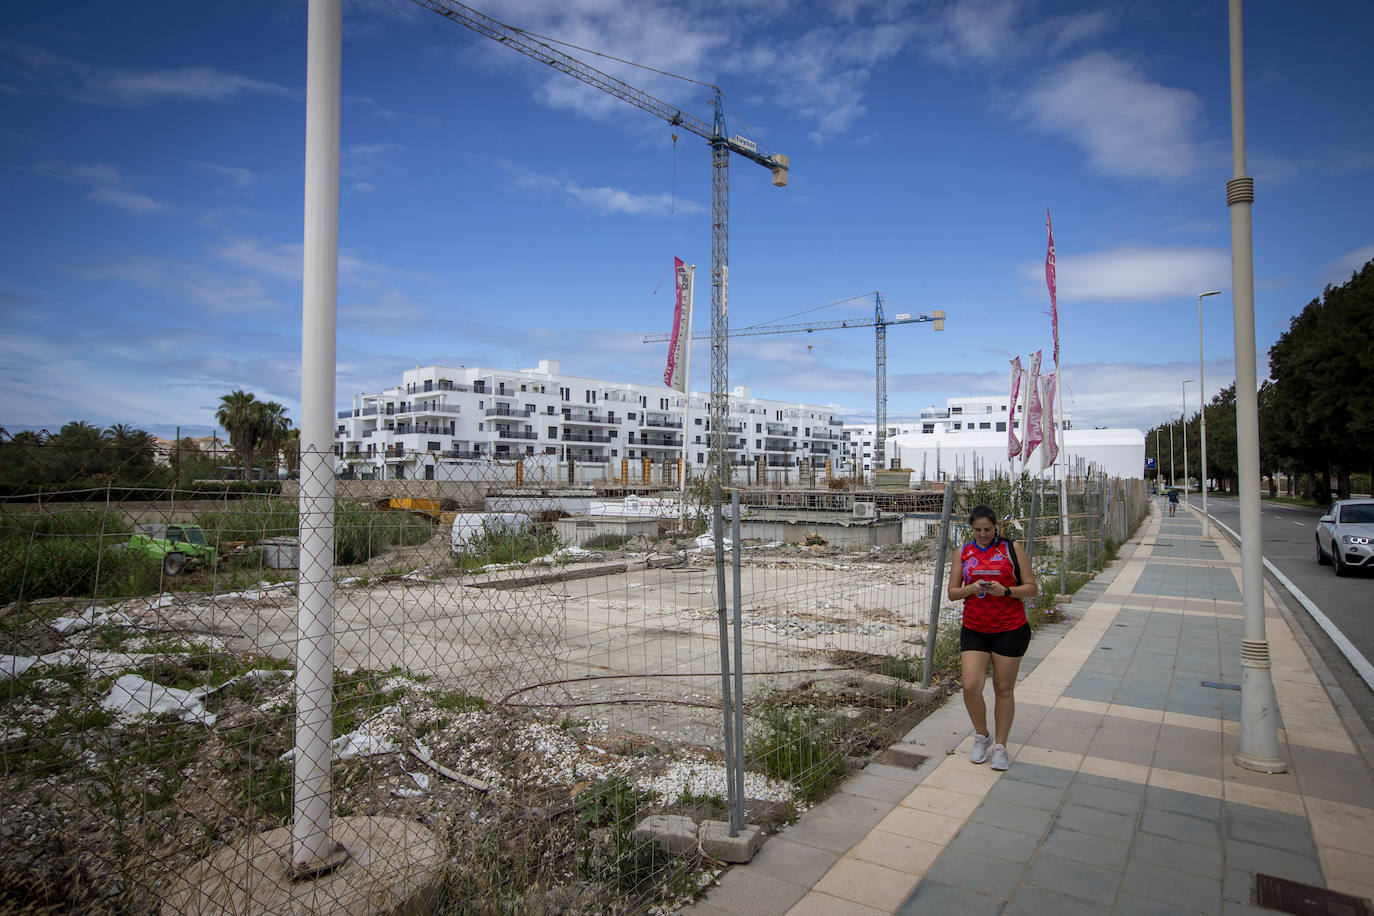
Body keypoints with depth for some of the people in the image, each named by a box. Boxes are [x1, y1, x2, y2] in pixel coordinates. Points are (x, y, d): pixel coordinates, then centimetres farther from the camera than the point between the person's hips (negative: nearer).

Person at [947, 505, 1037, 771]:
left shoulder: (1012, 548, 0)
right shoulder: (964, 552, 7)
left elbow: (1032, 589, -1)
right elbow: (952, 592, 7)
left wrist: (1005, 590, -18)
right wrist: (971, 588, -13)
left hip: (1010, 629, -2)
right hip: (973, 629, 2)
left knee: (1004, 689, 6)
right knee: (971, 686, -8)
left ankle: (1000, 746, 23)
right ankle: (981, 736, 18)